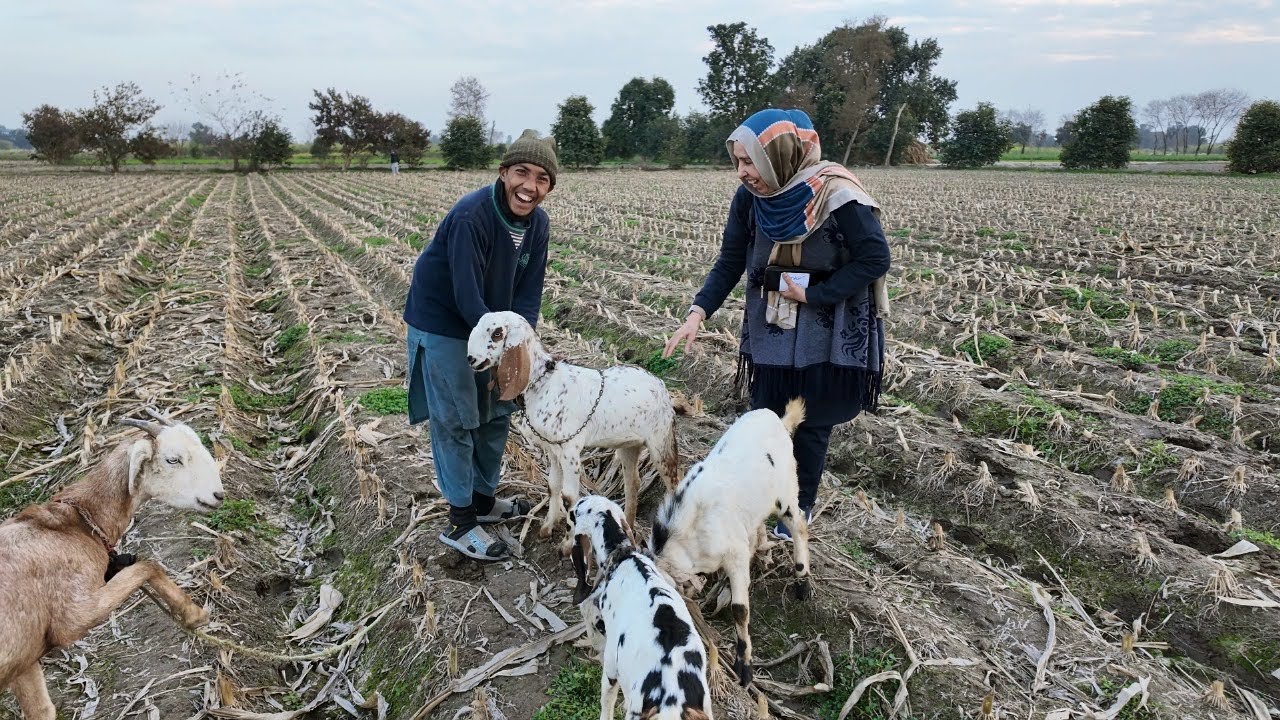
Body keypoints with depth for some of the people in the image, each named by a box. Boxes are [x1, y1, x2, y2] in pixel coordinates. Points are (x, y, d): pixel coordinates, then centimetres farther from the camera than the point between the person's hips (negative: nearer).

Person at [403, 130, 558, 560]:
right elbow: (467, 297, -29)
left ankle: (484, 499, 32)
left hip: (492, 325, 8)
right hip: (442, 323, -8)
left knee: (497, 412, 14)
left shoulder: (538, 223, -7)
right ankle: (460, 522, 10)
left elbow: (529, 291, -5)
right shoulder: (470, 217, -29)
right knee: (455, 420, -2)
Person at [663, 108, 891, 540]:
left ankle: (799, 509, 28)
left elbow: (875, 259, -17)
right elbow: (730, 262, -4)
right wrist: (698, 312, -17)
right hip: (771, 326, 4)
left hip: (828, 331, -4)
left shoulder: (836, 194, -22)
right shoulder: (750, 198, -8)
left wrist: (813, 295, -20)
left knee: (811, 423, 8)